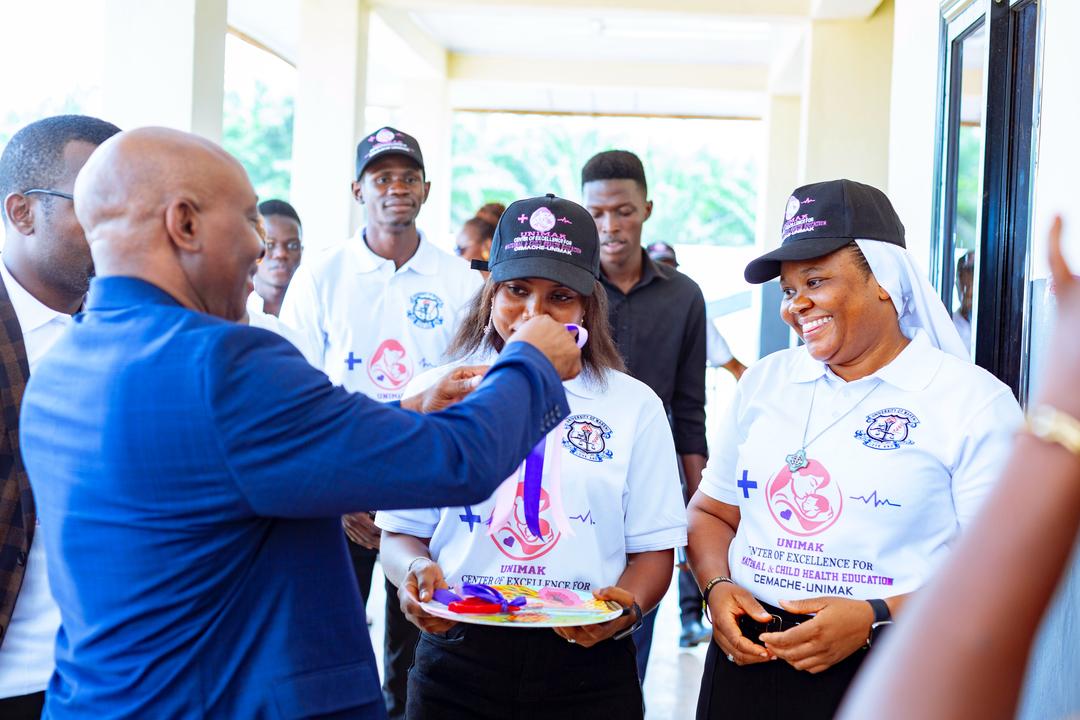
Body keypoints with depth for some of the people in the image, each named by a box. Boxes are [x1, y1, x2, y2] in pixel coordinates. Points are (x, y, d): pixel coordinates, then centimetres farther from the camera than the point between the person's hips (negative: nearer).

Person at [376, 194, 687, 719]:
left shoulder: (633, 405, 5)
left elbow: (652, 548, 3)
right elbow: (402, 531, 4)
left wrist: (628, 607, -16)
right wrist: (415, 570, -17)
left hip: (587, 665, 0)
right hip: (456, 661, 0)